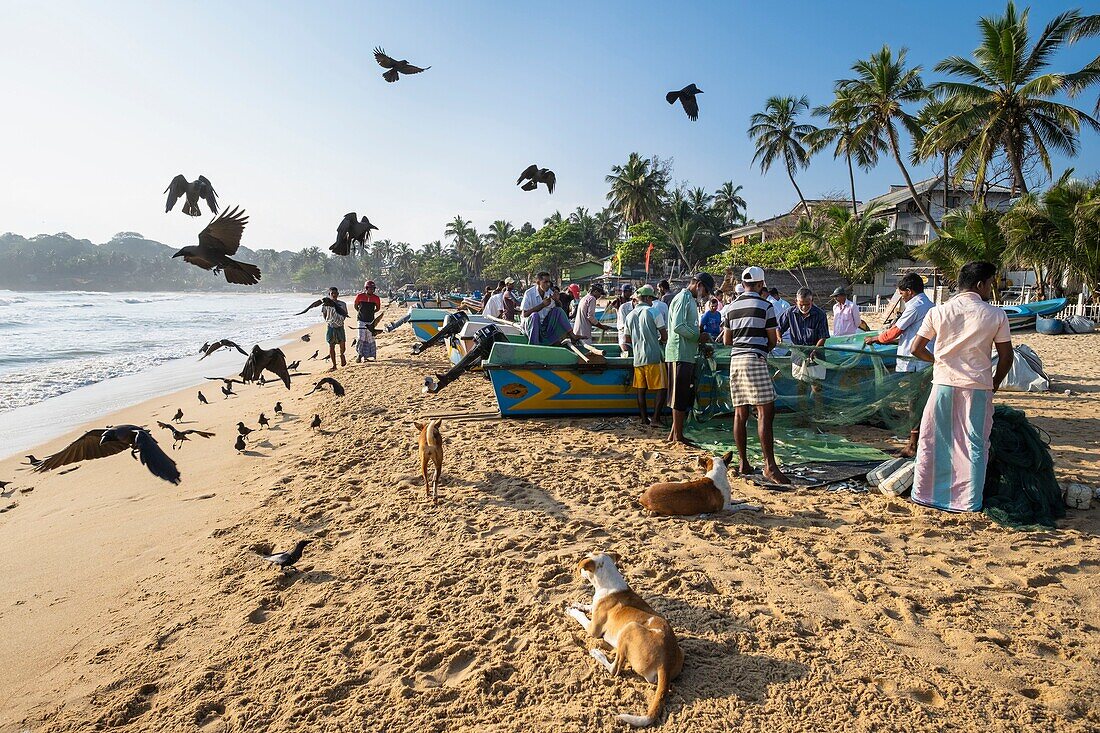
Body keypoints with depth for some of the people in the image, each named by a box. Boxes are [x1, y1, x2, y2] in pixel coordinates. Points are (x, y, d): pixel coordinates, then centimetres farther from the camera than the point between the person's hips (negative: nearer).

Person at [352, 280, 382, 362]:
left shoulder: (376, 298, -2)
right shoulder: (360, 296, -7)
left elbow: (378, 308, 12)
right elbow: (355, 305, 11)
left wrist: (370, 313, 5)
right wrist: (360, 312, 12)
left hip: (371, 321, 3)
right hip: (362, 320, -2)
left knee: (370, 338, 6)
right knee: (361, 337, -7)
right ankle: (359, 355, 3)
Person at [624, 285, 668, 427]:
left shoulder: (630, 316, 11)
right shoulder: (652, 312, -6)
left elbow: (628, 339, 18)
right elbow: (664, 336, -5)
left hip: (638, 358, 6)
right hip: (654, 357, -6)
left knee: (640, 390, 11)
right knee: (660, 389, 0)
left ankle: (644, 419, 15)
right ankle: (655, 419, -3)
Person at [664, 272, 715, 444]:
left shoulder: (691, 300, 21)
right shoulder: (682, 298, -10)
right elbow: (678, 326, -21)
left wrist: (701, 342, 11)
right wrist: (699, 336, -13)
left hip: (687, 355, 10)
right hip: (680, 354, -10)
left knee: (687, 397, 13)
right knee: (680, 397, -5)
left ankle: (674, 434, 19)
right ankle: (678, 437, 1)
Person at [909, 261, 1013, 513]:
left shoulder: (938, 312, 0)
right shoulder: (996, 315, -2)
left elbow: (916, 349, 1)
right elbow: (1006, 357, 2)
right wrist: (993, 385, 16)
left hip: (943, 384, 1)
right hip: (978, 388, -1)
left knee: (932, 441, 10)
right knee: (974, 445, 9)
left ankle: (925, 494, 17)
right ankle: (969, 501, 15)